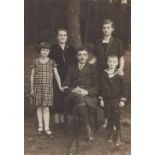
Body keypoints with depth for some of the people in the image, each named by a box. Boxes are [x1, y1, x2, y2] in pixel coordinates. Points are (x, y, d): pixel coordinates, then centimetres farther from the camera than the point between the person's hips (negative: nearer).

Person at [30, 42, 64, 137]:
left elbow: (56, 74, 1)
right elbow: (32, 75, 7)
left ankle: (47, 128, -2)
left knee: (46, 107, -4)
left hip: (48, 86, -1)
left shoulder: (52, 62, 2)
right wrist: (32, 89, 7)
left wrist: (60, 86, -6)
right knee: (39, 106, 8)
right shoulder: (36, 61, 3)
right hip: (38, 86, 1)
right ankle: (40, 125, 20)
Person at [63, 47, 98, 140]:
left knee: (82, 99, -36)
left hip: (89, 96, -1)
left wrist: (86, 91, -15)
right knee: (79, 98, -36)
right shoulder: (72, 69, 21)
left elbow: (96, 87, 5)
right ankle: (88, 128, -36)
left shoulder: (92, 69, 16)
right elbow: (65, 85, 12)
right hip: (73, 96, 1)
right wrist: (73, 90, -11)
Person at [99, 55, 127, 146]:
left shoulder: (119, 75, -7)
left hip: (116, 100, -3)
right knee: (109, 118, 12)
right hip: (107, 100, 3)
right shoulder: (104, 74, 0)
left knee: (116, 119, 2)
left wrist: (122, 100, -6)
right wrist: (101, 99, 4)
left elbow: (123, 88, -3)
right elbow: (101, 87, 5)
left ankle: (118, 137, 16)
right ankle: (111, 134, 28)